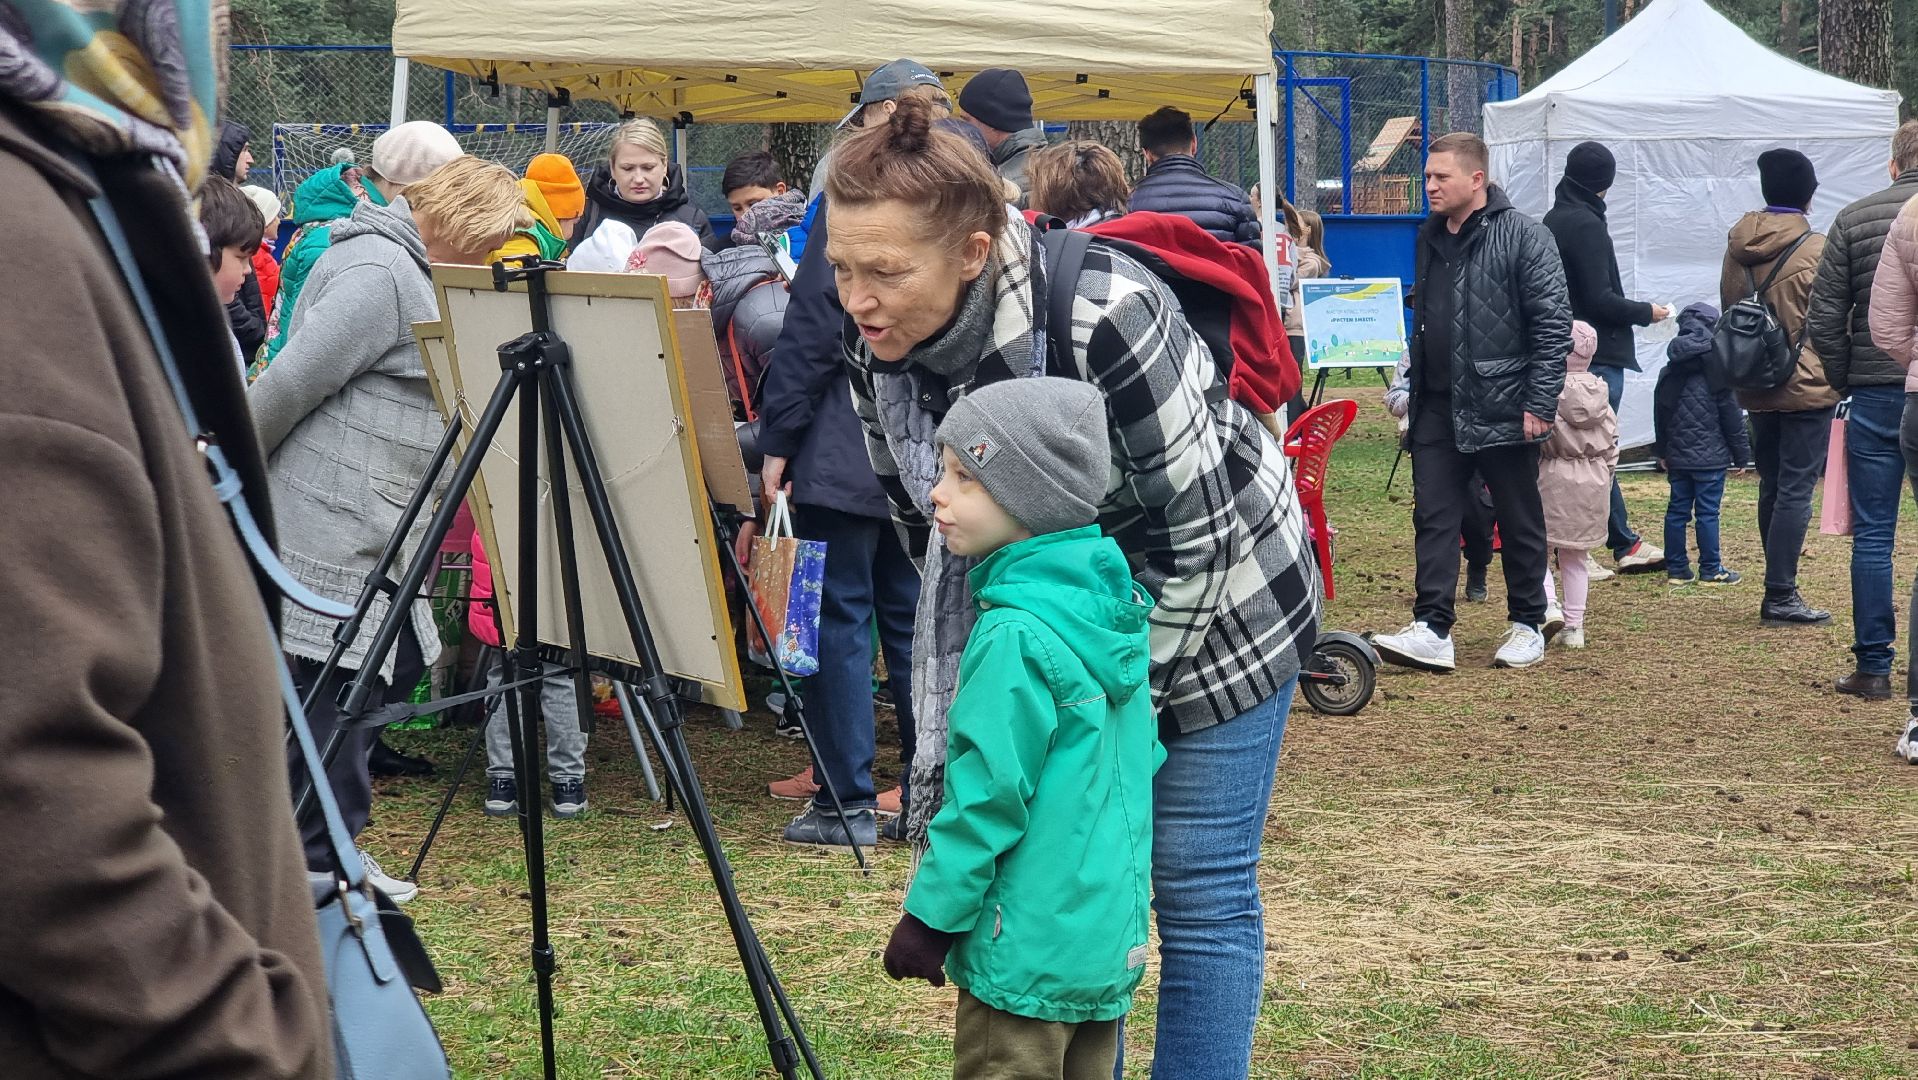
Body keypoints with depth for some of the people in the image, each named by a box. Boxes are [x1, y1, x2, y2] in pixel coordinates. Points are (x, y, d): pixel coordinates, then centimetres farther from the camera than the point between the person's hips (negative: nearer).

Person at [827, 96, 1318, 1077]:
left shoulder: (1104, 317, -34)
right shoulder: (874, 351, -15)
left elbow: (1195, 533, -26)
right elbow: (929, 532, 0)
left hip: (1214, 600, -6)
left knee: (1198, 890, -1)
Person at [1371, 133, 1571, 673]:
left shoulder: (1523, 237, -10)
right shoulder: (1429, 238, 12)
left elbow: (1554, 323, -13)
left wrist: (1540, 404, -16)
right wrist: (1413, 392, 18)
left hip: (1502, 410, -6)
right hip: (1438, 408, 6)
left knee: (1520, 523, 6)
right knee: (1433, 517, 0)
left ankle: (1528, 626, 18)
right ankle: (1432, 631, -2)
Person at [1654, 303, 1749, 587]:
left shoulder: (1668, 372, 7)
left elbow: (1660, 414, 14)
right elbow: (1731, 415, -7)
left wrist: (1662, 451, 23)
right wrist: (1741, 454, 2)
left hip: (1677, 456, 5)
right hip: (1710, 456, -5)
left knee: (1677, 510, 9)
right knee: (1708, 511, -2)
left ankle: (1676, 568, 11)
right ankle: (1711, 569, 2)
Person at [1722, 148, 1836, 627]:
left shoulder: (1739, 243, 6)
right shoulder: (1815, 249, -12)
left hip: (1755, 387, 6)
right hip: (1807, 388, -6)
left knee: (1772, 488, 15)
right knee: (1796, 491, -4)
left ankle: (1778, 588, 19)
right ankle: (1780, 595, -7)